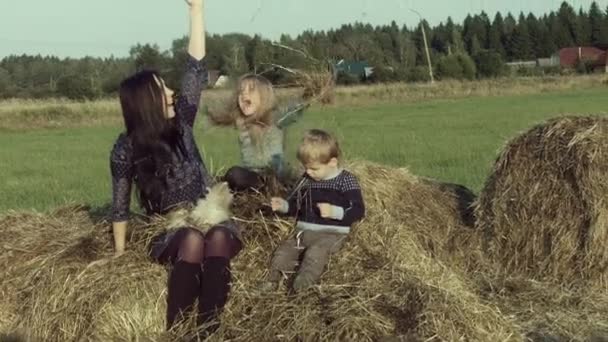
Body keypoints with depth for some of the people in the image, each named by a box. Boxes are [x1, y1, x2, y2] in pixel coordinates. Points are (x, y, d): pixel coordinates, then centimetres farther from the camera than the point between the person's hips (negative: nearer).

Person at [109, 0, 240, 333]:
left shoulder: (180, 123, 4)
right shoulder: (126, 149, -3)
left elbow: (196, 70, -1)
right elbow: (120, 205, 6)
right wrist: (119, 252, 2)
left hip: (211, 216, 2)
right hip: (169, 231, -2)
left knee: (219, 237, -34)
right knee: (193, 239, -37)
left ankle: (207, 328, -45)